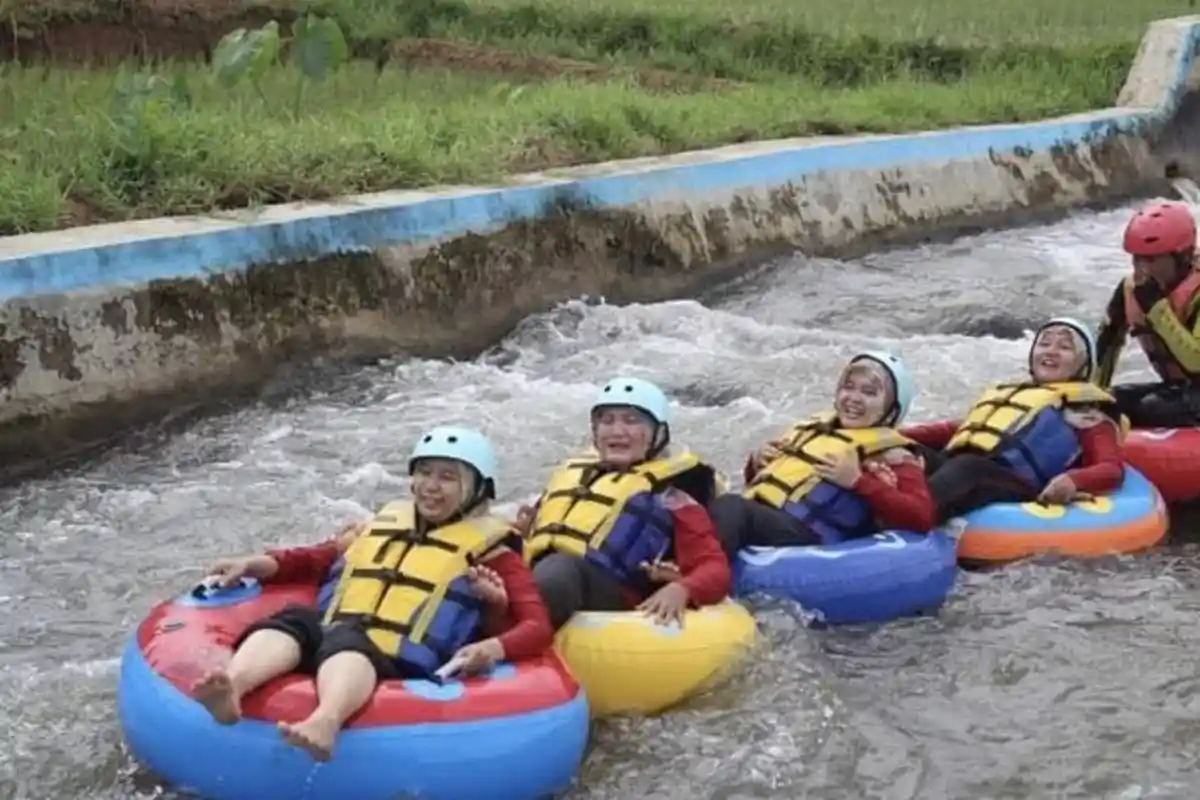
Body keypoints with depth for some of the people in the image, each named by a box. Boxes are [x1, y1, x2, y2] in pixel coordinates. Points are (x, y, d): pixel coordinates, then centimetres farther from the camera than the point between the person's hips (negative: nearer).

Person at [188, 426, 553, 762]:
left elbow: (538, 626, 5)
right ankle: (231, 688, -60)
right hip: (325, 648, 4)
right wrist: (265, 564, 11)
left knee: (344, 639, -37)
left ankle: (325, 722, -70)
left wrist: (494, 648, -18)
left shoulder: (489, 550, 17)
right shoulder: (383, 524, 32)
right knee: (294, 621, -29)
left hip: (395, 668, -4)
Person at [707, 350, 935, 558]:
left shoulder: (890, 454, 11)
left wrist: (858, 481, -9)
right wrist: (757, 464, 16)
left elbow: (921, 517, -4)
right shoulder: (813, 428, 29)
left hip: (805, 534, -7)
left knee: (730, 507, -36)